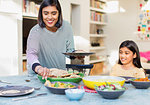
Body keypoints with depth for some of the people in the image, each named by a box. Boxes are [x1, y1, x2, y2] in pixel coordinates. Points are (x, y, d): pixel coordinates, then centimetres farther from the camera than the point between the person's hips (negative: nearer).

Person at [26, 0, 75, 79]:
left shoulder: (66, 27, -3)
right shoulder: (35, 31, -14)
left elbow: (70, 50, 5)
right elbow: (31, 53, -28)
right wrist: (38, 68, -48)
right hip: (41, 76, -1)